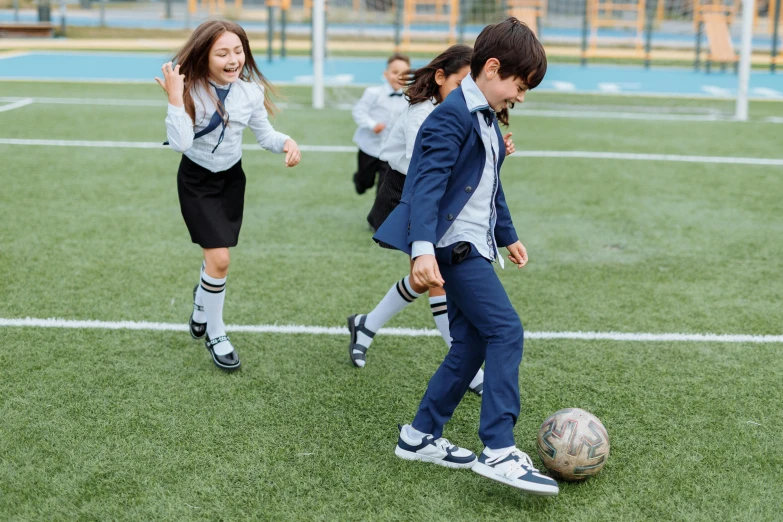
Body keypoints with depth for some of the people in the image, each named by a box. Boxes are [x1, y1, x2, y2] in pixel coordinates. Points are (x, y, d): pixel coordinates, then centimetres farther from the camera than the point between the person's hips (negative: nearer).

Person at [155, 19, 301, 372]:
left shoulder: (250, 91, -14)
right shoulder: (190, 89, -25)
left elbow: (265, 134, -2)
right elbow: (179, 143, -34)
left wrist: (287, 143, -22)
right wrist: (175, 99, -41)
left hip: (231, 178, 4)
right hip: (197, 180, -4)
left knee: (216, 254, 16)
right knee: (219, 259, -13)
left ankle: (202, 304, 50)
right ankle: (215, 333, 10)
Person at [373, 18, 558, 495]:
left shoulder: (486, 120, 17)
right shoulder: (452, 116, -14)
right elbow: (428, 184, -24)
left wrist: (508, 236, 35)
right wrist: (422, 248, -34)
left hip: (472, 248, 10)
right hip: (454, 246, -10)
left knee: (472, 345, 9)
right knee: (506, 332, -15)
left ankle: (420, 436, 18)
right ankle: (499, 451, -16)